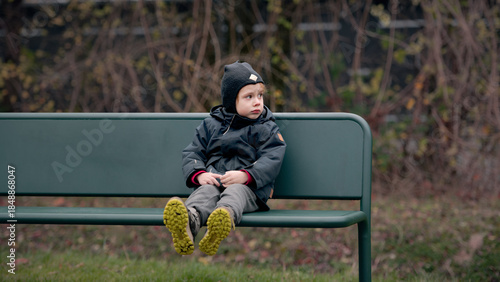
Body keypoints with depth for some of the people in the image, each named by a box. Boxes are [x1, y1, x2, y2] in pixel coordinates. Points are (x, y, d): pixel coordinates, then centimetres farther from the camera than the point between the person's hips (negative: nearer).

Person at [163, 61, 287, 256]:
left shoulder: (267, 130, 12)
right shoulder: (210, 126, 21)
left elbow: (272, 160, -2)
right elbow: (192, 153, 15)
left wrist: (245, 175, -20)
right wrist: (199, 174, -9)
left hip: (249, 188, -2)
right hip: (212, 180, 2)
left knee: (236, 192, -37)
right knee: (205, 191, -33)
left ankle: (225, 217, -74)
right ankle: (189, 219, -69)